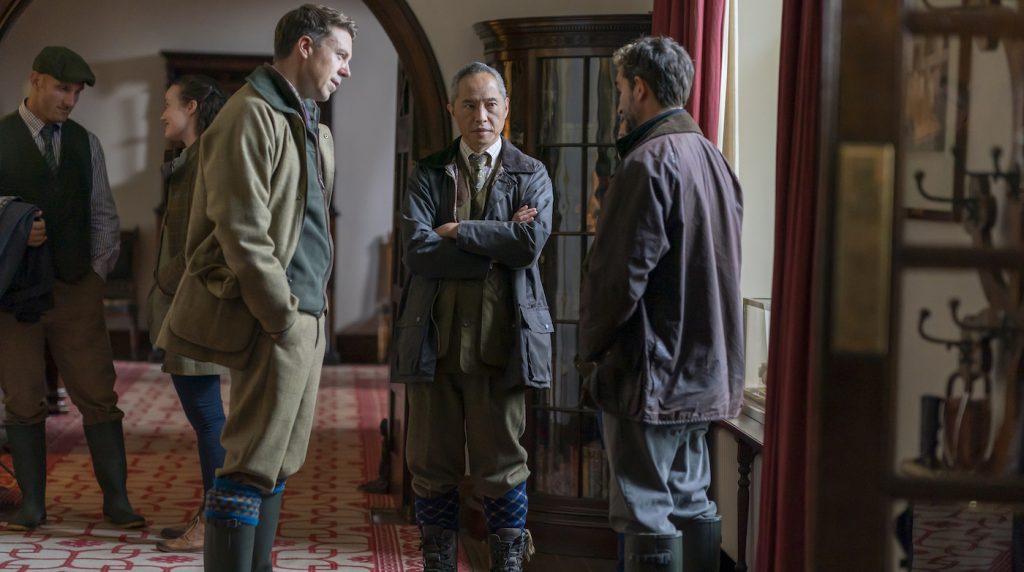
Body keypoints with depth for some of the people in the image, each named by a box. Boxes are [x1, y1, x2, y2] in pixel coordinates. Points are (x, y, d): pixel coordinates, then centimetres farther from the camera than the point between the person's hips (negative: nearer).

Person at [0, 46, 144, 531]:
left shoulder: (86, 144, 10)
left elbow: (104, 214, 14)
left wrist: (98, 270, 5)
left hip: (78, 290, 2)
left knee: (99, 396, 0)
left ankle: (116, 499, 7)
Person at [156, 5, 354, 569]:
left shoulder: (310, 125, 17)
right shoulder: (251, 115, -12)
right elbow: (242, 234, -18)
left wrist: (315, 307, 13)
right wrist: (286, 318, -17)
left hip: (305, 314, 9)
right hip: (273, 318, -9)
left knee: (281, 464, 13)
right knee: (252, 467, -7)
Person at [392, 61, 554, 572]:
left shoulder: (531, 175, 6)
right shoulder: (427, 174, 7)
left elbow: (530, 242, -14)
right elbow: (417, 251, -8)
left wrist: (456, 231, -9)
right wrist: (494, 248, -10)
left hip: (500, 340, -1)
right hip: (434, 338, 1)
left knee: (501, 464, 5)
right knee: (433, 464, 9)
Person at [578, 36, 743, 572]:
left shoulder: (649, 162, -15)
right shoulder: (715, 159, 11)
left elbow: (617, 273, -17)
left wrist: (591, 348, -3)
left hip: (648, 369, -9)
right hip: (704, 369, 9)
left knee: (648, 517, -3)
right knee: (691, 505, 15)